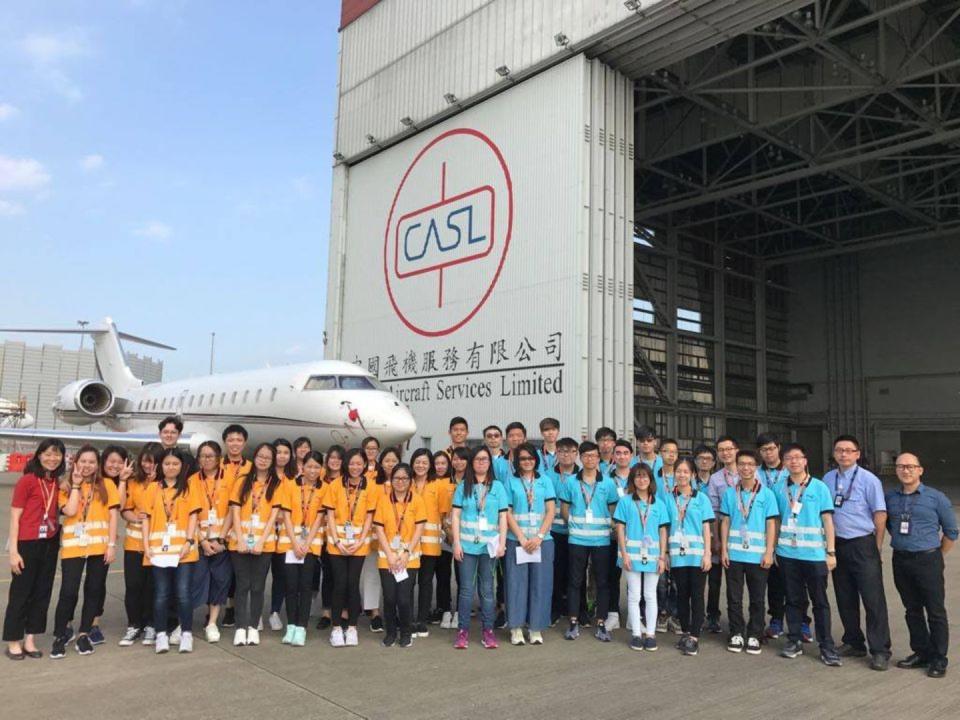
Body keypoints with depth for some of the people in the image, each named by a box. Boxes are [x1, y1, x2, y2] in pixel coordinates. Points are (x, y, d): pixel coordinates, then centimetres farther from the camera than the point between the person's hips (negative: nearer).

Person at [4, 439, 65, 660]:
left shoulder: (57, 482, 7)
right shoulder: (27, 480, -10)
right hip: (27, 544, -6)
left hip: (49, 544, 6)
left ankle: (30, 640, 22)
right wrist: (13, 551, -12)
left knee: (42, 592, 10)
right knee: (21, 592, 5)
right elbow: (15, 517, -10)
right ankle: (13, 642, 19)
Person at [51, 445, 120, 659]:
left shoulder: (107, 485, 4)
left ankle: (84, 634, 22)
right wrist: (76, 484, -6)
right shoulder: (66, 486, 6)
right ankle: (60, 636, 13)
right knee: (69, 592, -4)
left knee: (94, 590, 8)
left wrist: (112, 544, -6)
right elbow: (70, 511, -11)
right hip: (73, 546, 0)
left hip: (99, 546, 1)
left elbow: (113, 515, 1)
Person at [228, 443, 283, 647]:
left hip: (264, 543, 0)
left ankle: (253, 627, 12)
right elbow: (235, 512, 1)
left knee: (258, 586, 4)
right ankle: (240, 628, 7)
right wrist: (240, 540, -10)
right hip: (240, 542, 1)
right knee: (242, 585, 2)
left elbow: (274, 516, -3)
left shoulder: (276, 485, 4)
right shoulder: (242, 482, 7)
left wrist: (261, 542, -13)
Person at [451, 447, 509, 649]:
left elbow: (503, 517, 3)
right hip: (467, 545, 0)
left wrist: (502, 543, -5)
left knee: (487, 589, 8)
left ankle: (488, 631, 15)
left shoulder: (497, 487, 5)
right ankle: (463, 631, 12)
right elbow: (456, 515, 2)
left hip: (489, 545, 0)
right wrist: (457, 543, -6)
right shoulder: (463, 486, 5)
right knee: (466, 589, 3)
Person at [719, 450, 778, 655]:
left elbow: (771, 525, -1)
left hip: (758, 555, -1)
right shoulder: (730, 493, 3)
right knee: (734, 597, 7)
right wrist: (723, 550, 0)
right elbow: (725, 522, 6)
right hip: (734, 554, 1)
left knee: (757, 598, 8)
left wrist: (769, 552, -6)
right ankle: (736, 634, 19)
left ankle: (754, 636, 19)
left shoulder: (766, 494, -2)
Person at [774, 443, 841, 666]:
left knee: (820, 601, 4)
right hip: (787, 553, 2)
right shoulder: (778, 488, 5)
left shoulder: (819, 487, -1)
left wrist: (831, 552, -4)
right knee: (793, 600, 11)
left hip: (815, 554, -2)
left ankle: (826, 647, 12)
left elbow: (827, 520, 0)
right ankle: (795, 641, 21)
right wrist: (773, 548, 5)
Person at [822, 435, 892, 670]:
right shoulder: (827, 479, 6)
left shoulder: (868, 480, -7)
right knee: (845, 598, 14)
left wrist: (876, 547, -5)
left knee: (873, 599, -4)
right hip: (838, 545, 5)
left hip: (863, 545, -5)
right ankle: (853, 643, 28)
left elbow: (880, 514, -6)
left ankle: (880, 651, 6)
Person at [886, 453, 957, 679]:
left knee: (936, 612, 2)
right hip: (900, 561, 4)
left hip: (927, 560, -3)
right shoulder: (890, 497, 4)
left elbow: (951, 531, 4)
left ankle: (938, 660, 13)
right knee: (912, 610, 13)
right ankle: (921, 653, 25)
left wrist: (937, 556, 6)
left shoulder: (936, 497, -4)